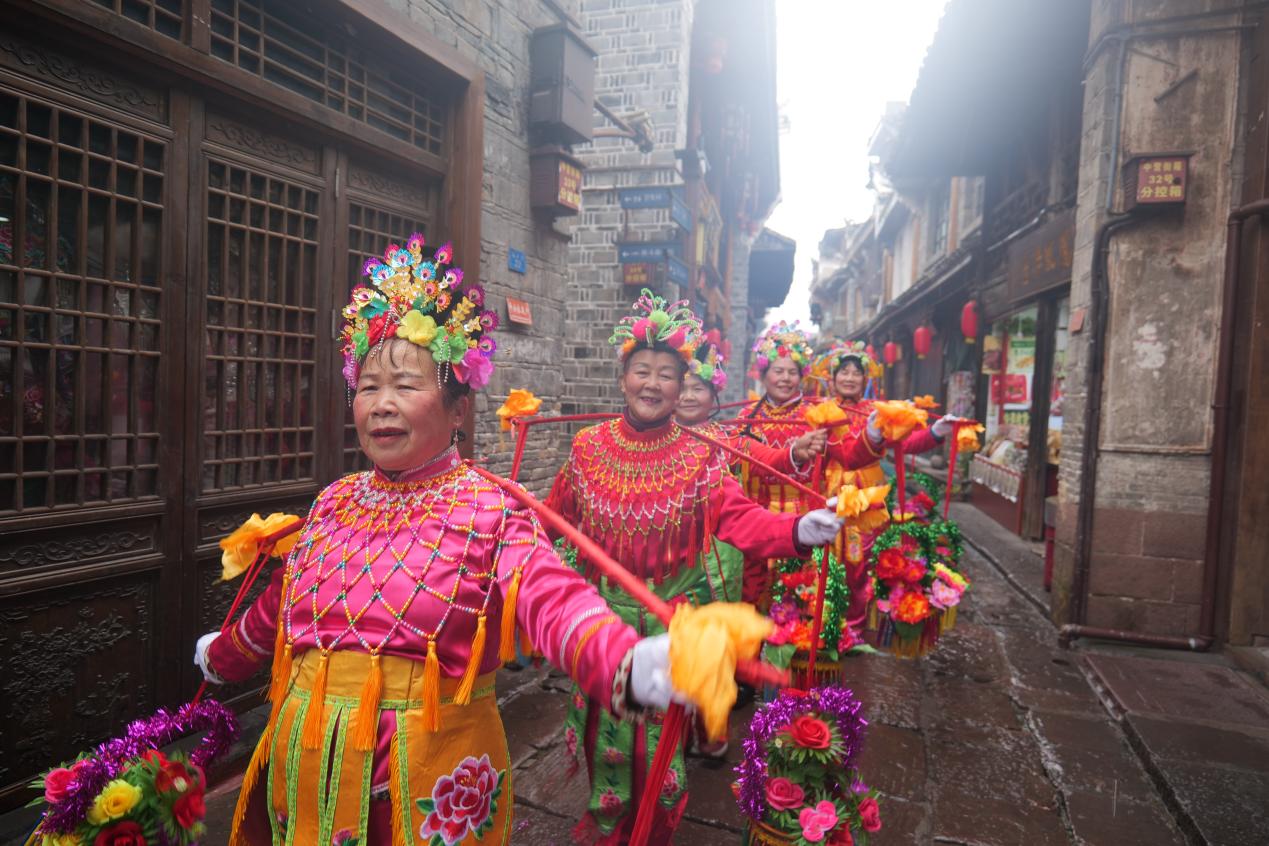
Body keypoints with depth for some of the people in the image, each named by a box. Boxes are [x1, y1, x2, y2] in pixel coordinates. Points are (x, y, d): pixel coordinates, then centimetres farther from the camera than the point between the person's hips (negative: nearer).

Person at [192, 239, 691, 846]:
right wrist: (221, 657, 37)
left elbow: (556, 603, -31)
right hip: (311, 769, 5)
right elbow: (278, 607, 20)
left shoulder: (489, 509, -14)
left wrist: (635, 664, -50)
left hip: (430, 780, -5)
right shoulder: (333, 503, 3)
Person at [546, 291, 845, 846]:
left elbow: (738, 518, -24)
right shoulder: (589, 447, -4)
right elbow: (555, 515, 8)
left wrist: (797, 531, -39)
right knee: (603, 719, 19)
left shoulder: (700, 456, -10)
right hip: (602, 612, 2)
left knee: (658, 727, 14)